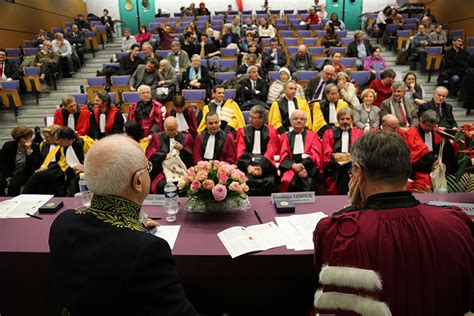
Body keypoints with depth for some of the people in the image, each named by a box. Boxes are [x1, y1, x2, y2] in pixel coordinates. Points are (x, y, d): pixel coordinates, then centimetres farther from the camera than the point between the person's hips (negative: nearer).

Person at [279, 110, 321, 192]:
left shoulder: (312, 136, 16)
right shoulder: (285, 136, 16)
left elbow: (315, 155, 4)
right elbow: (283, 156, 4)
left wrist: (303, 166, -14)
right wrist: (293, 165, -15)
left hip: (308, 168, 0)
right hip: (290, 168, 0)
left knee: (308, 183, -26)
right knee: (289, 181, -25)